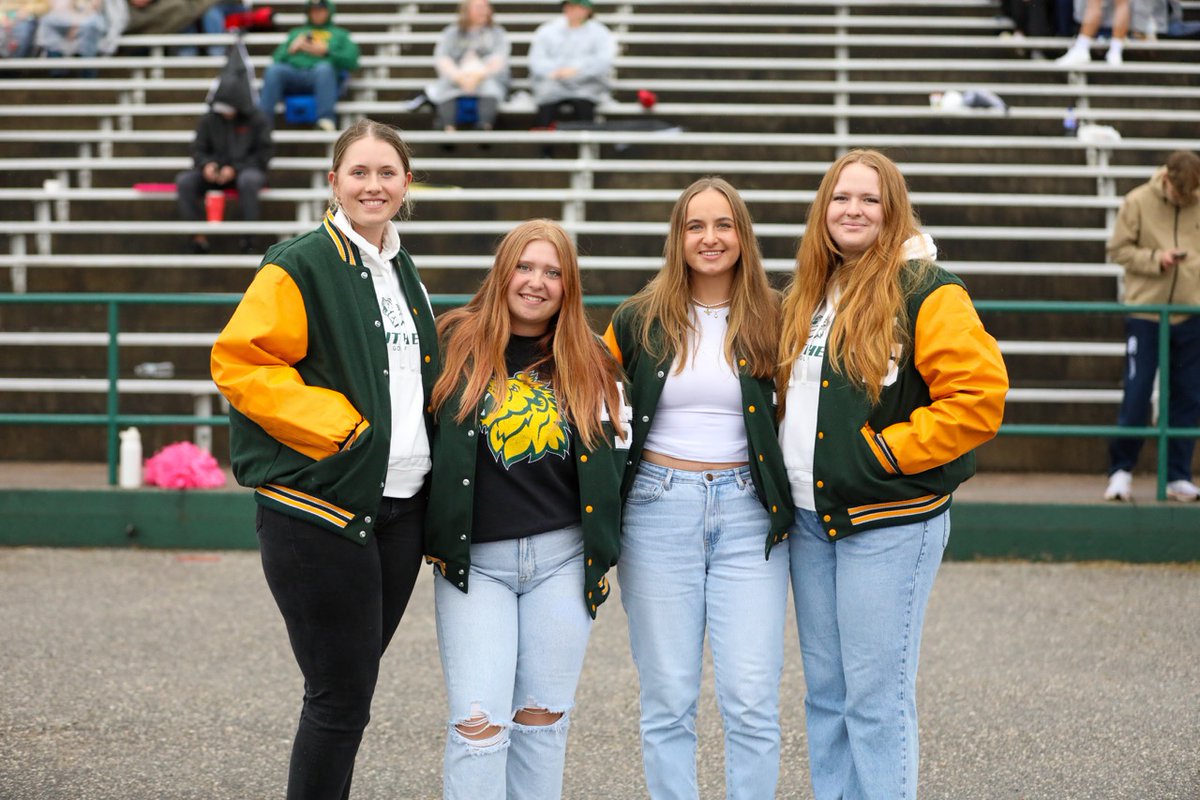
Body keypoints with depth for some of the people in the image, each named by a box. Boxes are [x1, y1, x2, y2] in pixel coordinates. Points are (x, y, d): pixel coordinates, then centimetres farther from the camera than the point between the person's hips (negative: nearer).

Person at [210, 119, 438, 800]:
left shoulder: (403, 271, 16)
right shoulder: (302, 266, -8)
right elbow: (239, 361, -15)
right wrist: (338, 427, -17)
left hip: (400, 506, 7)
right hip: (321, 507, -7)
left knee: (353, 685, 12)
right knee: (341, 695, -5)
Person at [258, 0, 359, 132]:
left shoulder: (340, 34, 29)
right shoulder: (296, 32, 36)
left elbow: (351, 59, 9)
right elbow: (278, 58, 23)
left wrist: (326, 51, 0)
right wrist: (292, 49, 4)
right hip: (293, 72, 2)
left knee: (324, 68, -39)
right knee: (274, 69, -31)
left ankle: (326, 119, -51)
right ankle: (263, 117, -44)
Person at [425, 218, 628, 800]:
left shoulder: (589, 362, 8)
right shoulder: (454, 342, 0)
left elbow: (613, 455, 15)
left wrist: (601, 544, 9)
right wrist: (437, 534, 3)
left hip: (561, 556, 2)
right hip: (471, 558, -2)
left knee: (542, 717, 7)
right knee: (478, 722, -8)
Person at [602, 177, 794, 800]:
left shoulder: (773, 321, 4)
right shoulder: (638, 321, 5)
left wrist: (786, 496, 2)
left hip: (747, 513, 0)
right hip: (659, 509, 0)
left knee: (752, 699, -4)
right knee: (667, 700, 3)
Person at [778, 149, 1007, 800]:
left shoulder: (926, 293, -10)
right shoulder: (805, 294, 13)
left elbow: (979, 395, -18)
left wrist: (889, 451, -17)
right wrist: (787, 467, 10)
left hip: (888, 522, -7)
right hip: (809, 516, 7)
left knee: (876, 697, -4)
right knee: (824, 692, 13)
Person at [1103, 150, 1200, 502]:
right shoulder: (1138, 202, -4)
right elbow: (1118, 249, -2)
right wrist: (1155, 259, -16)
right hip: (1145, 312, -3)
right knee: (1136, 394, -2)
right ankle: (1121, 470, 12)